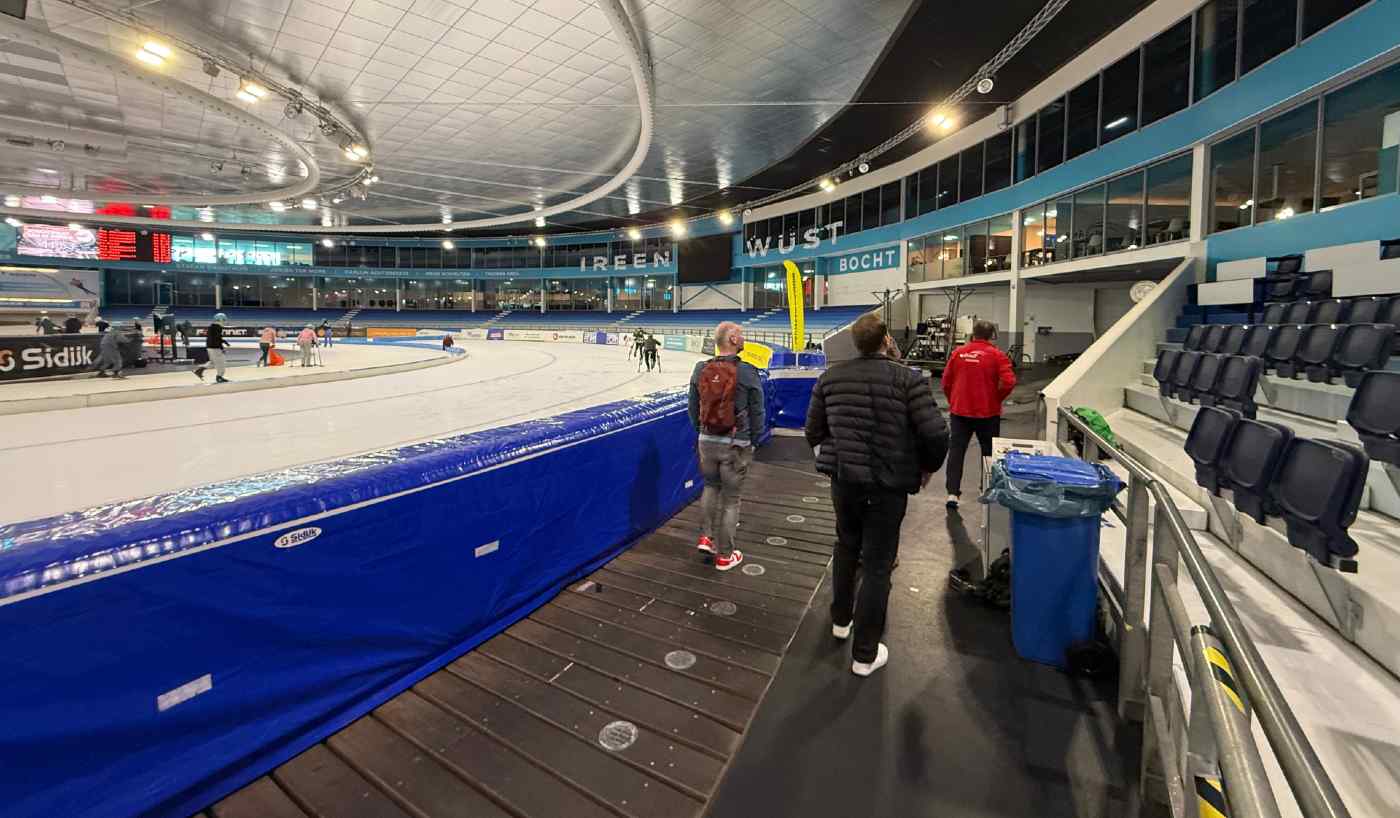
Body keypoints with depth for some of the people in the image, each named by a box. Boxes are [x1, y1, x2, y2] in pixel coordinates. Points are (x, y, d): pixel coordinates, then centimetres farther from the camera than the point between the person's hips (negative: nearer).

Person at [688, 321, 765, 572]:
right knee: (731, 498, 7)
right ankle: (724, 555, 17)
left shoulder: (701, 370, -1)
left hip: (707, 441, 4)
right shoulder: (747, 372, -13)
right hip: (736, 445, -4)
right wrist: (753, 440, 7)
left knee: (711, 486, 27)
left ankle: (706, 537, 26)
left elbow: (694, 408, 8)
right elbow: (757, 412, -7)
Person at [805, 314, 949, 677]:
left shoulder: (830, 376, -1)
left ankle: (840, 620, 43)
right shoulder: (909, 378, -13)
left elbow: (813, 431, 5)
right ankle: (865, 654, 18)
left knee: (846, 547, 26)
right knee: (877, 566, 7)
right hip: (889, 484, -4)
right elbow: (935, 434, -17)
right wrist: (928, 467, 2)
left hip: (844, 478, 4)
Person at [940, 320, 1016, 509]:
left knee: (956, 450, 5)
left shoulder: (958, 352, 0)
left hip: (959, 410, 1)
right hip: (988, 412, -1)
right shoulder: (997, 355, -6)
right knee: (989, 452, 15)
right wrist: (997, 399, 2)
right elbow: (1009, 382, -15)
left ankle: (953, 493, -2)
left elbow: (946, 382, 3)